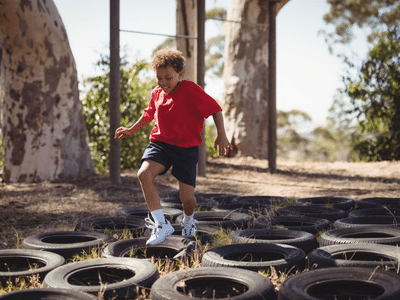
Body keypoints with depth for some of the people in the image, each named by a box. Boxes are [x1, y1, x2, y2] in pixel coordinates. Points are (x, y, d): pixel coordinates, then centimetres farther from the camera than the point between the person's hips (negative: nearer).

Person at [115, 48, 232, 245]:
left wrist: (221, 135, -24)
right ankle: (162, 225, -16)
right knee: (144, 174, -26)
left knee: (187, 197, -6)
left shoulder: (190, 90, -11)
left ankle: (188, 221, 34)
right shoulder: (157, 93, 7)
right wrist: (132, 130, 32)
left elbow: (214, 109, -14)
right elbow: (149, 115, 27)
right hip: (160, 143, 4)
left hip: (186, 147, -4)